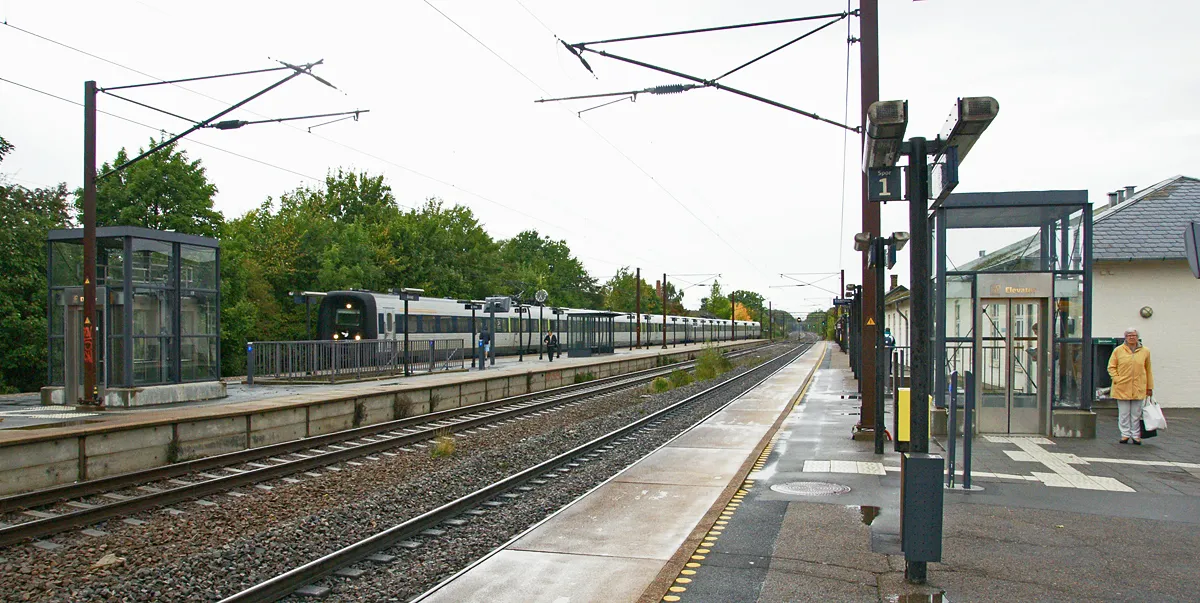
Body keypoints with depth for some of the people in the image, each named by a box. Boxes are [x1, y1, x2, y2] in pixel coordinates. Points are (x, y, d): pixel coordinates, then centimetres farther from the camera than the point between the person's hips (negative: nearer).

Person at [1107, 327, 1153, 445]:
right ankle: (1125, 434, 13)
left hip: (1138, 388, 1)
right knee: (1124, 413, 4)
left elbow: (1148, 370, 11)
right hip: (1122, 388, -1)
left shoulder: (1145, 351, 7)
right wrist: (1117, 379, -9)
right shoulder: (1118, 350, 3)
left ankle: (1136, 435, 14)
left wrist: (1149, 387, 11)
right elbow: (1111, 367, 6)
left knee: (1136, 414, 5)